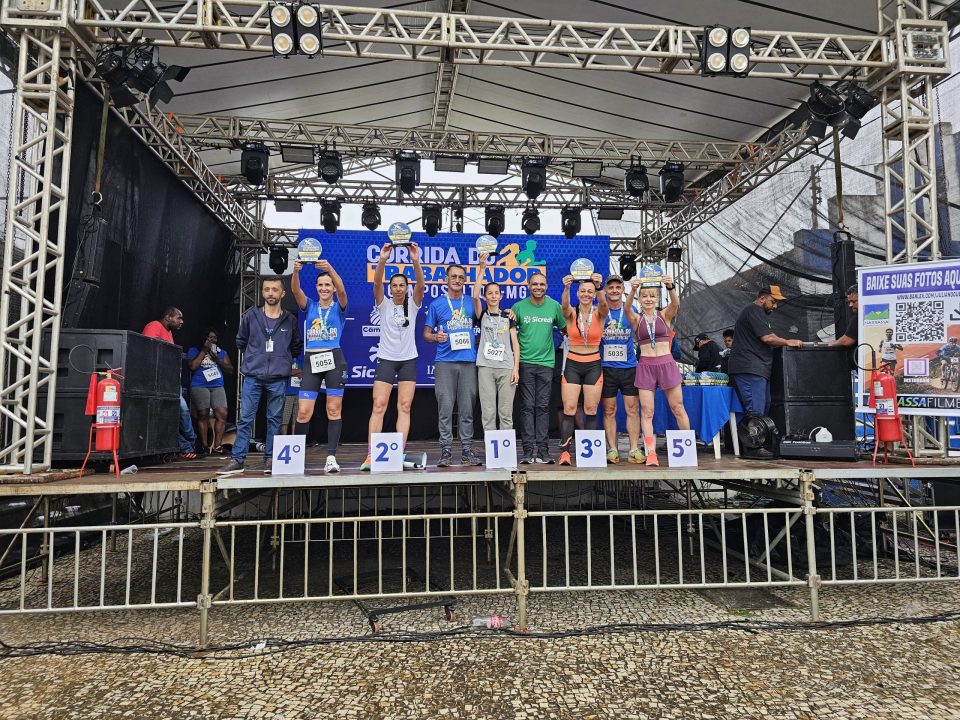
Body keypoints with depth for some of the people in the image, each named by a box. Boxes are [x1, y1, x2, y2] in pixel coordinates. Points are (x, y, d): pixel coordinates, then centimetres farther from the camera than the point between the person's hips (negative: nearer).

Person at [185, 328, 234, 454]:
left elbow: (230, 370, 13)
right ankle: (204, 446, -4)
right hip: (199, 387, -2)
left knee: (222, 414, -14)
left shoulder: (221, 352, 21)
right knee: (203, 415, -10)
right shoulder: (193, 351, 12)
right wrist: (204, 350, -1)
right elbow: (192, 366, -6)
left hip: (218, 387, 3)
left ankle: (217, 446, -13)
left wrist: (217, 360, 0)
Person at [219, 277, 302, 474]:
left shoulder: (290, 320, 5)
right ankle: (237, 460, 5)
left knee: (275, 419, 5)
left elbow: (297, 347, 18)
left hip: (278, 378, 0)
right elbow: (241, 341, 18)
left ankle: (270, 459, 13)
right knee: (245, 419, 0)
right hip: (252, 376, 0)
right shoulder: (250, 316, 5)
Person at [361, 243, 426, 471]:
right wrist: (382, 260, -31)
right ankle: (371, 455, -5)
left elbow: (421, 284, -14)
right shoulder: (384, 304, 2)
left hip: (408, 359, 1)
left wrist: (416, 262, -30)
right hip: (386, 358, -1)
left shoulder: (412, 304, 4)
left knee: (404, 407, -1)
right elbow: (376, 283, -15)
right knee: (378, 406, -6)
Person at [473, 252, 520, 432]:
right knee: (488, 412, -1)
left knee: (506, 412, 1)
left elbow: (515, 343, 7)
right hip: (486, 367, 0)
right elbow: (475, 296, -11)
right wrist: (481, 268, -13)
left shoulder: (508, 317, 11)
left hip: (506, 367, 1)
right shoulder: (482, 315, 7)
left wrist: (516, 368, -3)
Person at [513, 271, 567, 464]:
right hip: (525, 362, -1)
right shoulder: (518, 307, 2)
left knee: (543, 406, 3)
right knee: (527, 407, -1)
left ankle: (542, 449, 8)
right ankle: (529, 449, 3)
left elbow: (564, 329, 14)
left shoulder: (554, 306, 5)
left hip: (546, 362, 1)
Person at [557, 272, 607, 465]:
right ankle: (565, 451, -6)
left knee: (591, 410, 4)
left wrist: (600, 286, -46)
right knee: (569, 409, -6)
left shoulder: (599, 313, -1)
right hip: (572, 364, 0)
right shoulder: (571, 313, -2)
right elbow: (564, 305, -25)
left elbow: (603, 303, -24)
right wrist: (566, 287, -46)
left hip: (593, 366, 1)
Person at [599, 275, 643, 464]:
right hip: (607, 368, -1)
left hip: (629, 367, 1)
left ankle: (634, 450, 7)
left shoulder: (630, 309, 7)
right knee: (609, 410, 3)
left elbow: (636, 324, -10)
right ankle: (612, 450, 9)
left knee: (632, 409, 1)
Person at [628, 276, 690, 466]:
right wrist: (632, 290, -38)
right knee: (646, 411, -3)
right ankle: (651, 453, 0)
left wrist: (671, 287, -38)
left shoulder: (665, 315, 3)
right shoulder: (636, 319, 2)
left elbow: (675, 303, -17)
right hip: (645, 366, 0)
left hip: (666, 363, 0)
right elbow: (627, 308, -19)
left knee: (678, 408, 8)